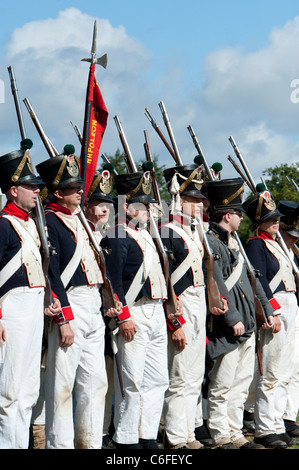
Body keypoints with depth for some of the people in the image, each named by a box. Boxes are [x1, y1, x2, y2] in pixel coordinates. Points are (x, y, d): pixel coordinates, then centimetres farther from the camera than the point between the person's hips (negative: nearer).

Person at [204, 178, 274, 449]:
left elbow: (251, 278, 23)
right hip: (226, 328, -10)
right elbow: (217, 284, -18)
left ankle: (236, 433, 18)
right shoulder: (210, 242, -11)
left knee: (242, 383, 11)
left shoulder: (233, 241, 19)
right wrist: (233, 318, -20)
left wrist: (266, 308, 20)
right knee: (222, 384, -3)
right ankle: (221, 437, 3)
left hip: (246, 324, 10)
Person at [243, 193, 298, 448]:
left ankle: (276, 426, 16)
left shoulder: (275, 243, 19)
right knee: (272, 374, -8)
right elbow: (259, 280, -17)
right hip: (274, 310, -10)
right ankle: (265, 430, -2)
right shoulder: (256, 244, -9)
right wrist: (271, 312, -23)